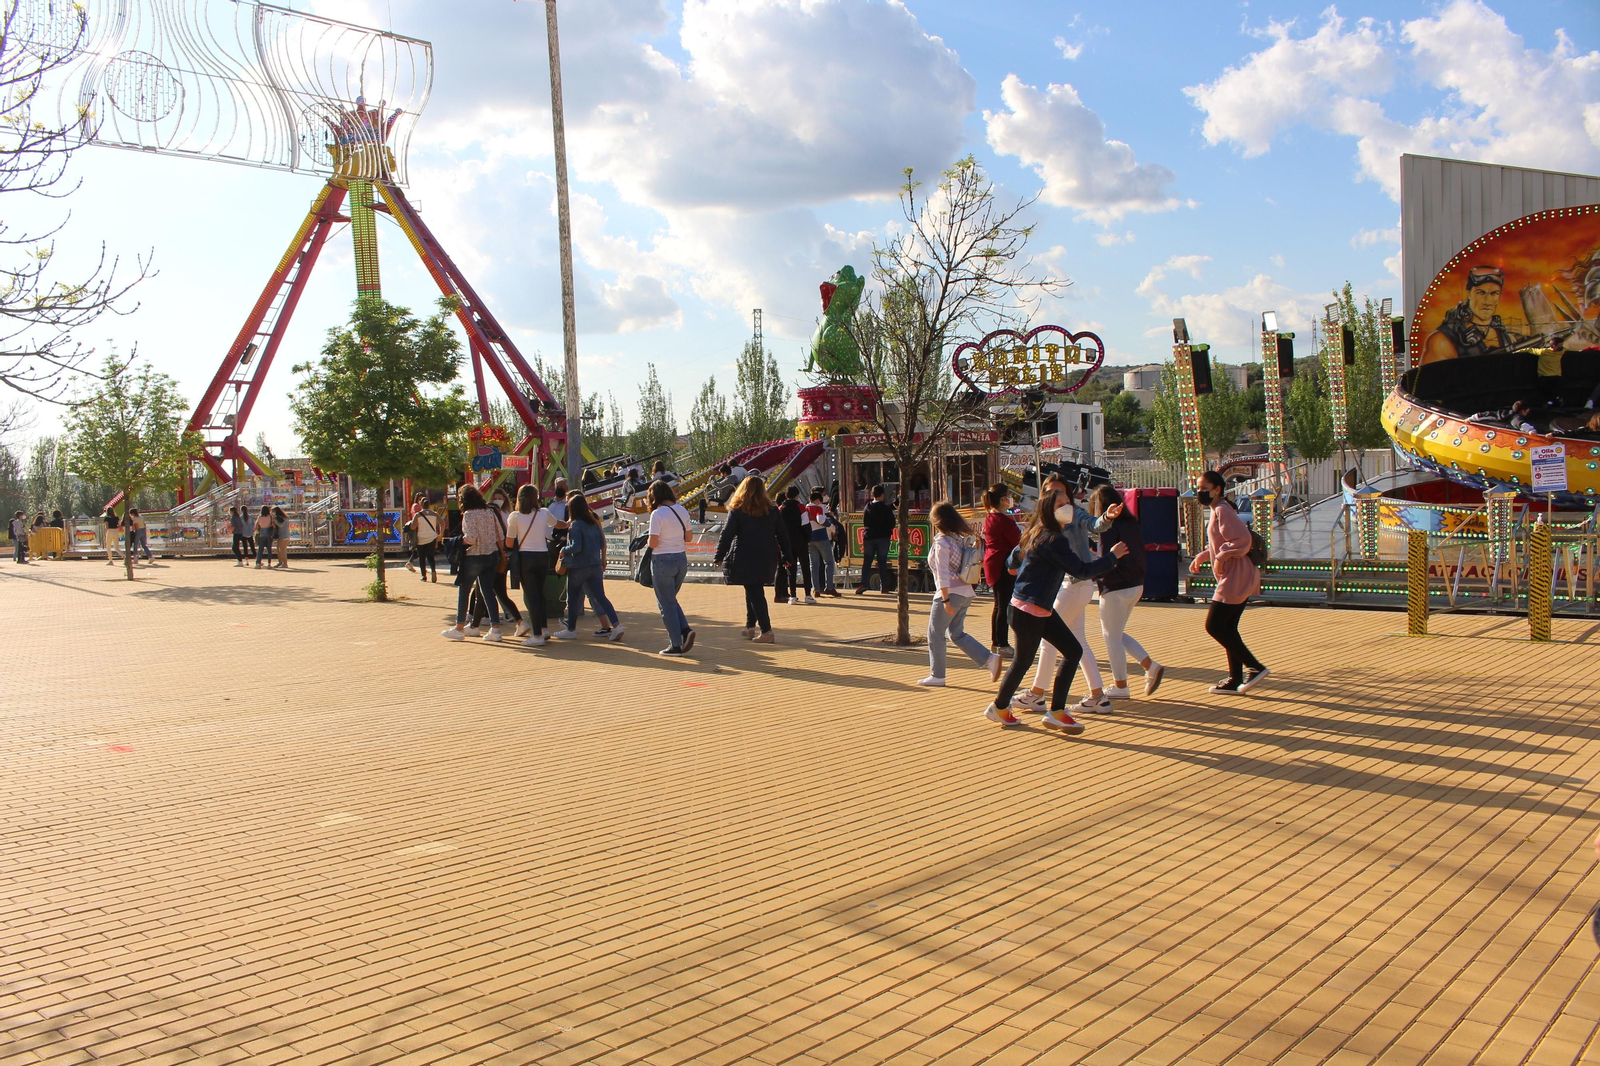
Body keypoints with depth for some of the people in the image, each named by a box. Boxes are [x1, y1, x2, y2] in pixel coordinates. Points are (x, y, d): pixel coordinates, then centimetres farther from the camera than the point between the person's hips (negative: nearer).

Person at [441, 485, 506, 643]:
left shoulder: (469, 514, -13)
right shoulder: (489, 512, 7)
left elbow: (471, 538, -23)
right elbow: (500, 536, 7)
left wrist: (458, 542, -5)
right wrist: (500, 556, 15)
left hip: (475, 557, -6)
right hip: (492, 556, 6)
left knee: (463, 592, 9)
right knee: (488, 593, 9)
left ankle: (459, 629, 17)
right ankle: (495, 629, 3)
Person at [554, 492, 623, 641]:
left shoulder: (575, 525, -13)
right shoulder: (594, 522, 7)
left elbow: (576, 546, -21)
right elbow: (602, 543, 11)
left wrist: (564, 550, -5)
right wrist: (602, 560, 22)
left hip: (578, 566, -6)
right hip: (595, 566, 6)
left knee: (573, 599, 9)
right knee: (600, 597, 3)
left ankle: (571, 630, 20)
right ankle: (616, 625, -9)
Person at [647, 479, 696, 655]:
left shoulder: (657, 514, -15)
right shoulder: (682, 511, 5)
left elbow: (653, 543, -18)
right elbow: (688, 537, 11)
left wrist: (649, 541, 3)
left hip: (663, 561, -6)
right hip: (681, 560, 6)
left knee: (666, 603, 4)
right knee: (670, 600, 22)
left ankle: (675, 644, 6)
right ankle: (685, 630, 4)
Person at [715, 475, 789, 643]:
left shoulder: (736, 511, -8)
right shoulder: (772, 510, 3)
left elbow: (726, 535, -10)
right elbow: (782, 535, 7)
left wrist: (720, 556, -2)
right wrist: (786, 556, 16)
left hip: (745, 560, -4)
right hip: (767, 559, 4)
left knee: (754, 593, 0)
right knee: (756, 591, 19)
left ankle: (766, 631, -6)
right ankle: (750, 626, 24)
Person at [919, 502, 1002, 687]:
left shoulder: (941, 542, -13)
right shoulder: (960, 538, 10)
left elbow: (943, 573, -17)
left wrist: (946, 599, -18)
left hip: (951, 593, -8)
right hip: (966, 592, 8)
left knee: (935, 633, 5)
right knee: (956, 634, 15)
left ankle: (937, 676, 8)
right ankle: (989, 659, 4)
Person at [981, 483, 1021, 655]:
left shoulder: (989, 517, 11)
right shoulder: (1004, 519, -19)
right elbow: (1018, 541, -17)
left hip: (992, 564, 10)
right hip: (1004, 565, -10)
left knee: (999, 605, 17)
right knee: (1005, 606, -5)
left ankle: (995, 642, 24)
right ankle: (1002, 645, -3)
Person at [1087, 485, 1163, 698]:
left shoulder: (1108, 527, -16)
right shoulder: (1132, 524, 9)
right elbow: (1140, 557, 13)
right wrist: (1139, 587, 18)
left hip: (1116, 589, -8)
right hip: (1136, 586, 8)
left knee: (1112, 636, 5)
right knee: (1116, 633, 21)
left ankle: (1120, 686, 13)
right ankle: (1150, 666, 12)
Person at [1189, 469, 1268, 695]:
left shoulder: (1222, 511, -15)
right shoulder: (1217, 511, 16)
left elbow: (1242, 539, -25)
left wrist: (1221, 558, -20)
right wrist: (1201, 557, 16)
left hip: (1234, 579, -10)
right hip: (1238, 579, 10)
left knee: (1214, 626, -8)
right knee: (1228, 628, 13)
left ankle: (1255, 667, -5)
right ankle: (1235, 679, 17)